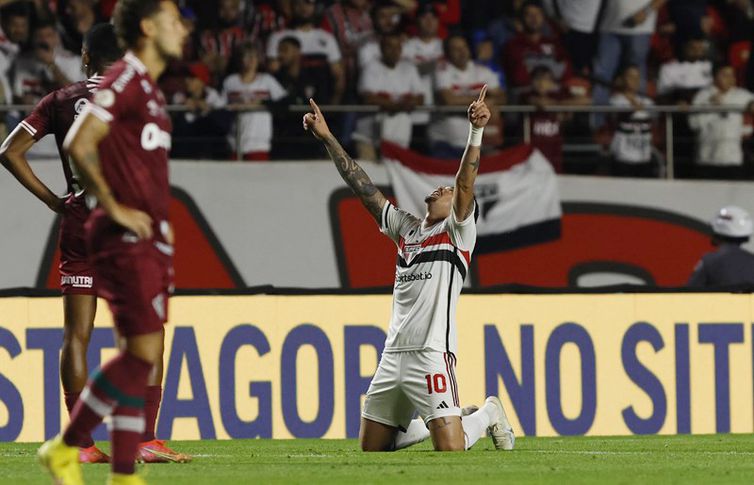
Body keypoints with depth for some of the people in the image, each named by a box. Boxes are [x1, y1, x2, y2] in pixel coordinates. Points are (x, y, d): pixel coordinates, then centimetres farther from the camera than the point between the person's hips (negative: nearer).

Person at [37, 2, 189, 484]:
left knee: (139, 357, 7)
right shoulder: (124, 80, -11)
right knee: (143, 351, -13)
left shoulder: (149, 89, 18)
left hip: (149, 239, 10)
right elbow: (79, 144, -21)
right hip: (126, 240, -10)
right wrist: (114, 208, -18)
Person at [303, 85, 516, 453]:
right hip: (393, 354, 7)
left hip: (431, 354, -7)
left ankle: (488, 415, 16)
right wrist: (327, 138, 16)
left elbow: (465, 182, -12)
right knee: (371, 448, 9)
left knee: (450, 449, -15)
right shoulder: (406, 229, 19)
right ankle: (431, 424, 31)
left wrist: (476, 131, -26)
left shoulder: (458, 231, 4)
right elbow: (362, 187, 19)